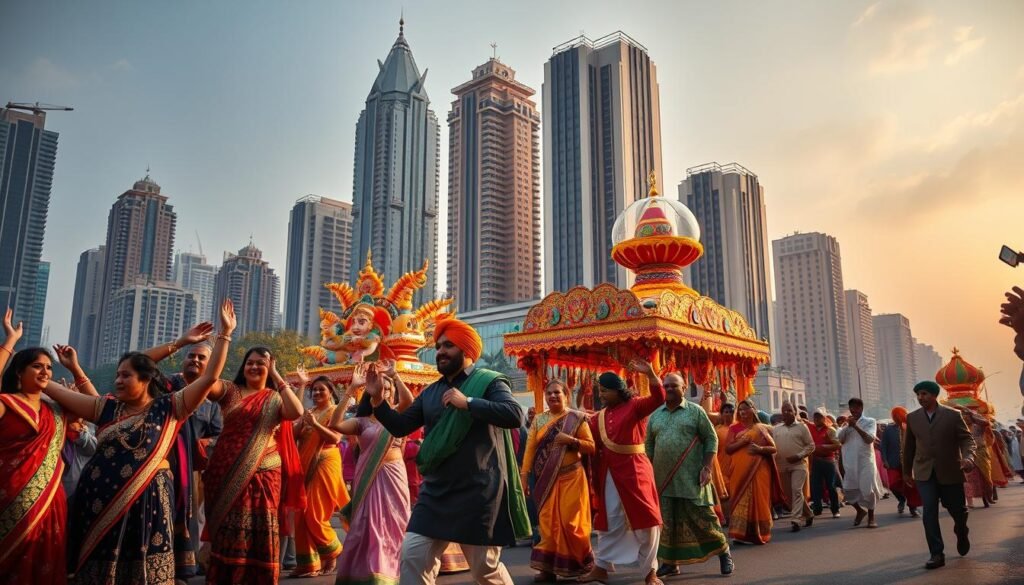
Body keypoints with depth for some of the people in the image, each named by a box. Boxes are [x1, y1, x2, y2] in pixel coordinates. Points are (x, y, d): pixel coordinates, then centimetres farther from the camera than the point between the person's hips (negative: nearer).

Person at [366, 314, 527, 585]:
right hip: (435, 491, 5)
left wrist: (467, 402, -23)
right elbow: (400, 427, 12)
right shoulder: (430, 392, 12)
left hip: (478, 492, -5)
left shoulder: (489, 382, -6)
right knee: (413, 555, 0)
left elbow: (515, 415, -22)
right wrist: (377, 399, -2)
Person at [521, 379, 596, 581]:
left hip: (570, 478, -2)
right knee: (548, 522, 4)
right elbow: (530, 449, 1)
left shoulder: (577, 418, 1)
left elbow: (591, 447, -1)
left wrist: (571, 440, -17)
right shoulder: (538, 420, 8)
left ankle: (578, 564, 15)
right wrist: (524, 476, -6)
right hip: (546, 480, 3)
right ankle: (548, 567, 10)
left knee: (570, 521, -1)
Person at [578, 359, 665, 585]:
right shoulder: (599, 417, 10)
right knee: (609, 521, 12)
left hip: (634, 470, -5)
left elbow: (659, 398, -21)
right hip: (608, 473, 5)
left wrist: (650, 373, -32)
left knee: (644, 519, 2)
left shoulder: (634, 405, -6)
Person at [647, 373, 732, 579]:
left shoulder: (695, 411, 0)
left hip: (691, 477, -3)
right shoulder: (655, 415, 10)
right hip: (664, 478, 3)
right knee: (668, 521, 6)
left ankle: (723, 552, 19)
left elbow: (711, 439, -1)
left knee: (702, 516, -1)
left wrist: (707, 467, -10)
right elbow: (649, 445, 15)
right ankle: (671, 562, 17)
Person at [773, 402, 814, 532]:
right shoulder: (776, 428, 12)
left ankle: (795, 519, -14)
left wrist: (798, 456, -12)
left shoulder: (801, 426, 1)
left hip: (798, 464, -4)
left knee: (796, 490, -15)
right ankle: (808, 515, 25)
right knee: (789, 493, 8)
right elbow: (772, 445, 12)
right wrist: (774, 457, -5)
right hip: (783, 466, 4)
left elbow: (811, 445, -1)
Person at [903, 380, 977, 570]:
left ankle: (961, 534, 45)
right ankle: (936, 554, -4)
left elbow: (967, 439, -7)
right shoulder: (912, 418, 3)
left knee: (958, 510, 11)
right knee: (929, 512, -10)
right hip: (924, 473, 1)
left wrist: (968, 457, -28)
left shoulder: (953, 415, -5)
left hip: (950, 471, -1)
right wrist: (907, 471, 17)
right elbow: (909, 446, 11)